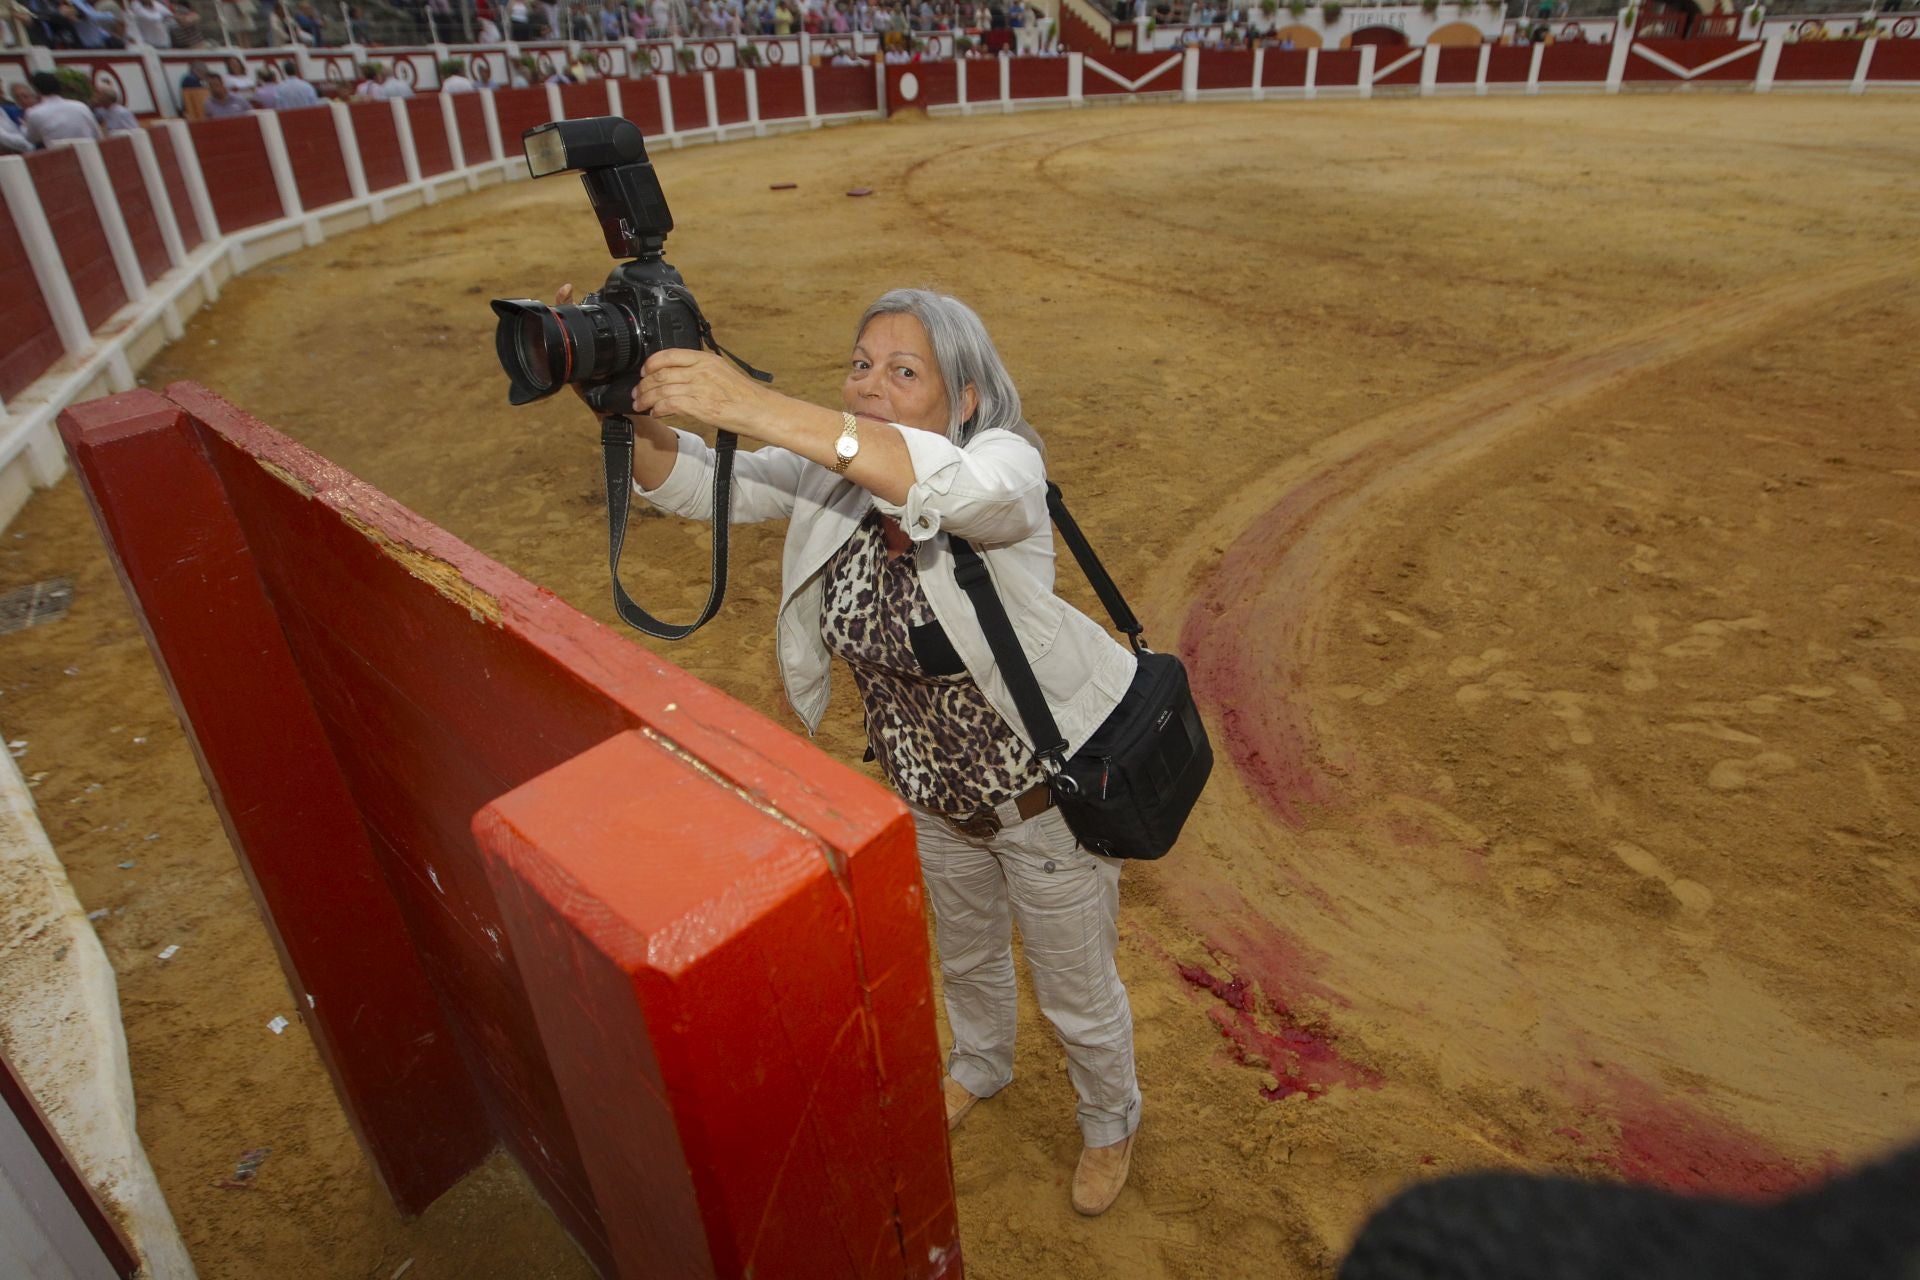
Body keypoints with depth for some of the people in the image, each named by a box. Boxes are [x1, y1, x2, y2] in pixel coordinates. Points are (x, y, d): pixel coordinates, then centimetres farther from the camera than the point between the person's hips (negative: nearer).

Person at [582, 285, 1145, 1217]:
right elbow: (691, 487, -14)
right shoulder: (830, 473, -11)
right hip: (929, 792, 5)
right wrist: (634, 410, -36)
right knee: (964, 951, 32)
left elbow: (957, 486, -52)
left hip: (1047, 795, -5)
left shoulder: (1006, 464, -28)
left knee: (1077, 993, 19)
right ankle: (981, 1063, 66)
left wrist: (753, 407, -58)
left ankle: (1111, 1120, 53)